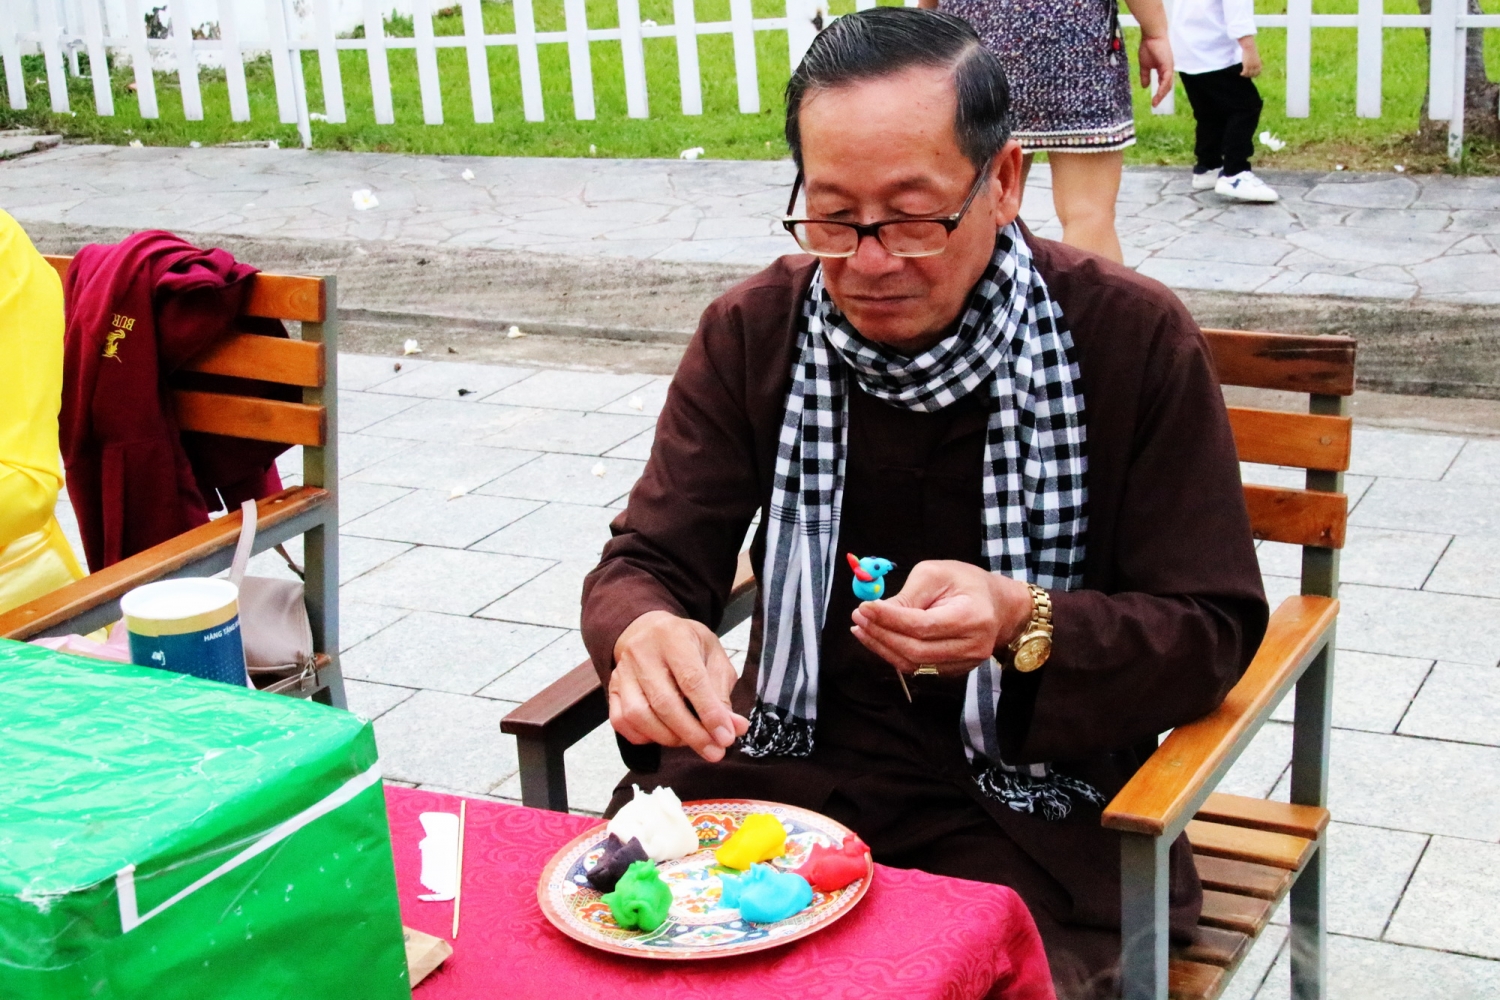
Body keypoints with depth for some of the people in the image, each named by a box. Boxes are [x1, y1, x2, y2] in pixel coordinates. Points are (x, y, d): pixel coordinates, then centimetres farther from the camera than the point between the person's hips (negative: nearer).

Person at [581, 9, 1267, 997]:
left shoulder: (1131, 337, -10)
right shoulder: (752, 332, -1)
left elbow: (1212, 629, -7)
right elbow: (647, 559, 1)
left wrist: (1026, 624, -27)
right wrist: (646, 631, -25)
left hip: (1032, 791, -2)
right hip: (793, 757, 3)